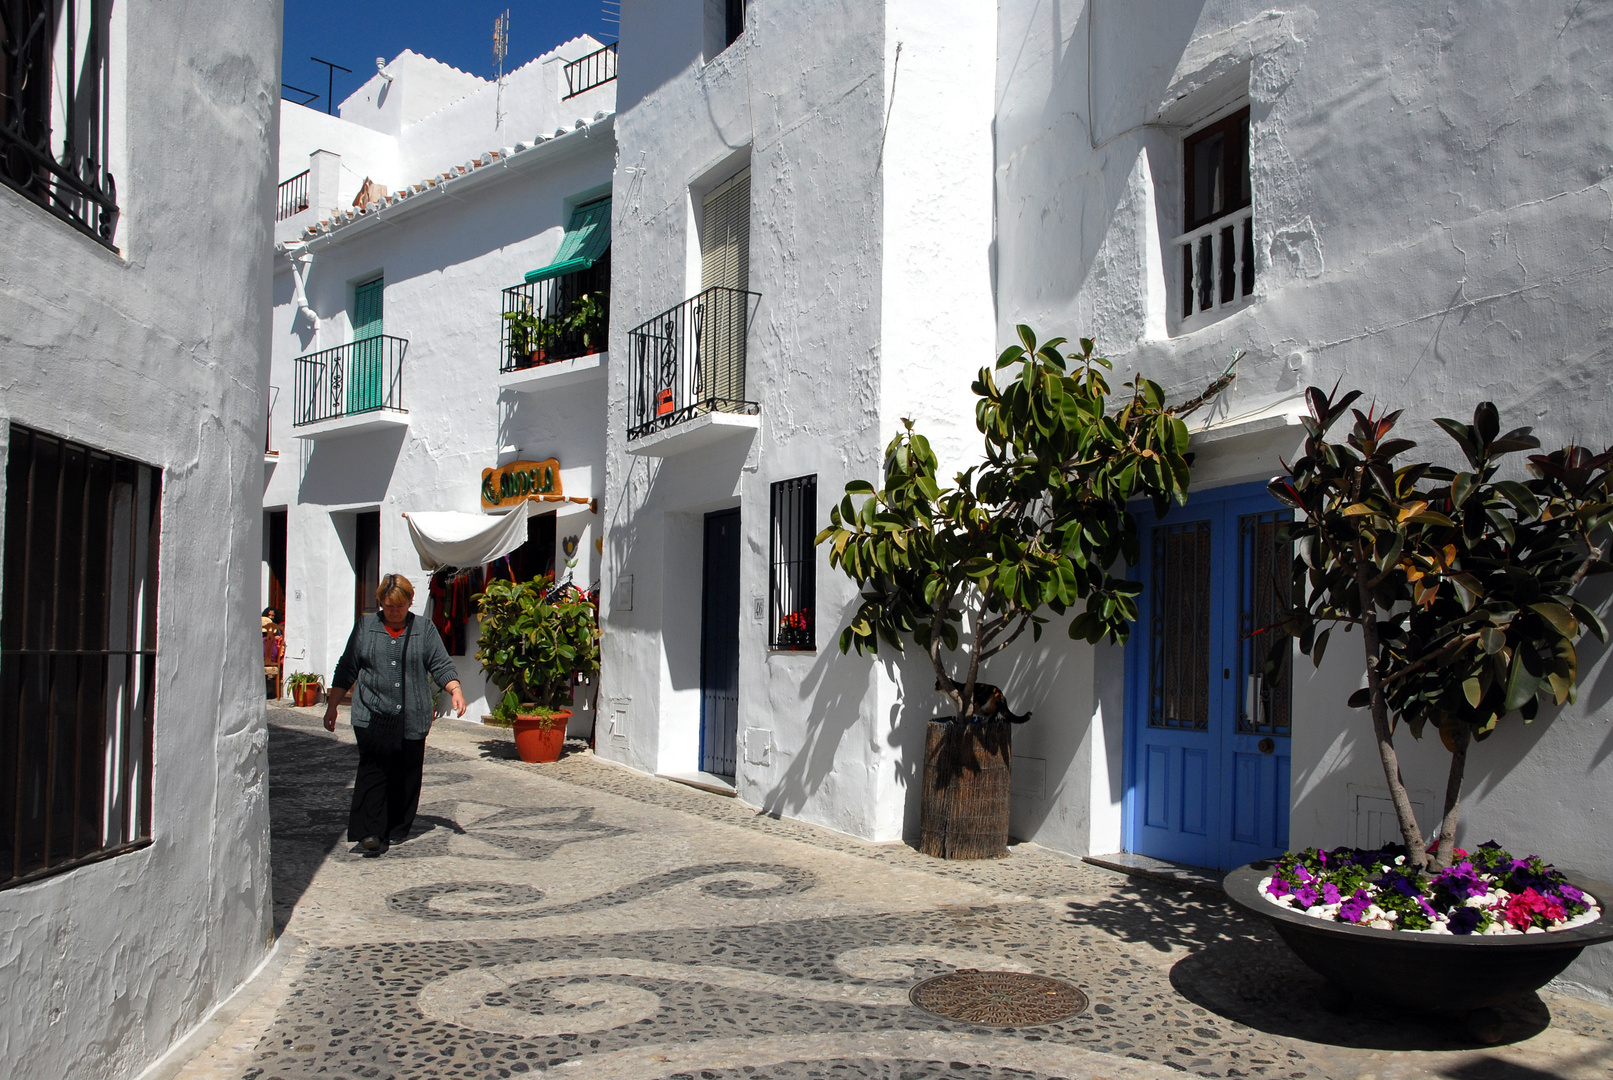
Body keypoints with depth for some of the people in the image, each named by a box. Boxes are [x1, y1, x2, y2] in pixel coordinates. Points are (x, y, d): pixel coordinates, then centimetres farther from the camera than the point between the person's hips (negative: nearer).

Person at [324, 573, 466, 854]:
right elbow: (346, 670, 13)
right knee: (372, 772, -12)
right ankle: (369, 831, -13)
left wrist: (456, 690, -11)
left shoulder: (424, 630, 8)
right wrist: (332, 706, 11)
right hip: (372, 717, -1)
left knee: (406, 777, 5)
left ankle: (397, 830, 17)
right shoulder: (364, 627, 9)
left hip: (413, 719, 1)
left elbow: (441, 665, 6)